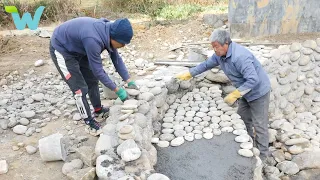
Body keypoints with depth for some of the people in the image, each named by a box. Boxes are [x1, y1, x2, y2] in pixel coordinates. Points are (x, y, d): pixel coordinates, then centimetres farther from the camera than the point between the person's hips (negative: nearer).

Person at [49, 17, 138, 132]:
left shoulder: (108, 32, -14)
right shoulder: (93, 40, -39)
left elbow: (116, 58, -3)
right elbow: (98, 71, -30)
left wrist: (129, 81, -5)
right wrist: (117, 90, -23)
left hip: (77, 48, 8)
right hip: (61, 49, -8)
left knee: (92, 81, 14)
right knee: (80, 88, -7)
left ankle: (98, 110, 32)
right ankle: (89, 121, 11)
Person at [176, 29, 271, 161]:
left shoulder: (240, 56, -34)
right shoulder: (220, 54, -5)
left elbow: (253, 80, -36)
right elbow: (206, 64, 8)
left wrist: (235, 94, -34)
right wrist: (188, 74, 6)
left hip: (258, 92, -9)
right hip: (246, 92, 9)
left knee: (259, 125, 3)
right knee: (243, 119, 18)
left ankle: (262, 155, 20)